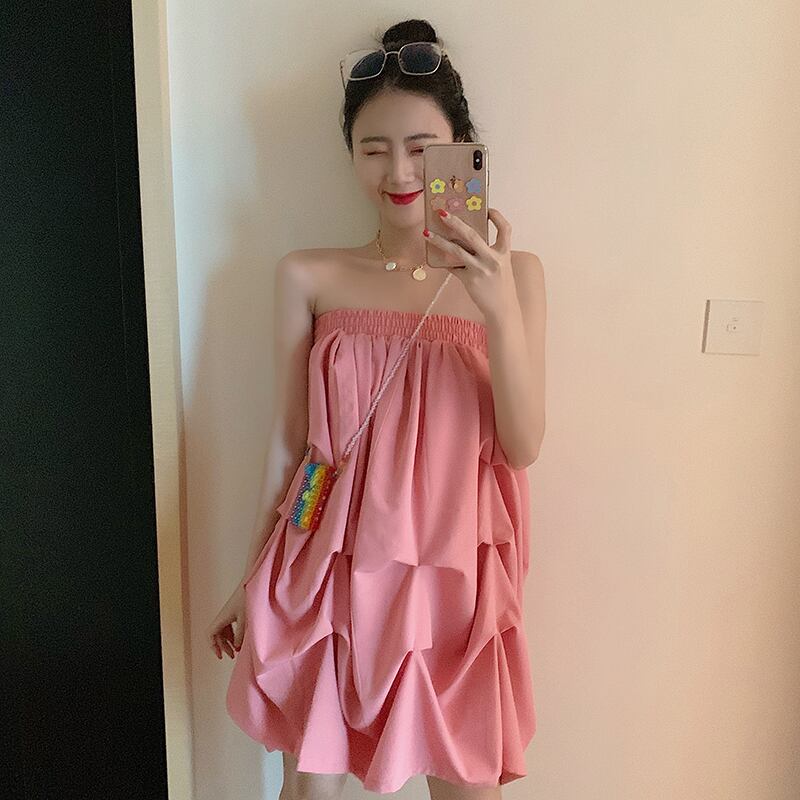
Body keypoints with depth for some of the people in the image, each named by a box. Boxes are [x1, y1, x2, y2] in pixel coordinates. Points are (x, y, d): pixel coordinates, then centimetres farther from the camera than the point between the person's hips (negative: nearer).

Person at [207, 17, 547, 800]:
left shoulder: (511, 274, -4)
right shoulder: (309, 277, -4)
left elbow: (523, 446, -8)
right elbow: (288, 439, 2)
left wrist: (502, 311, -23)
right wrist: (250, 579, 9)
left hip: (451, 575, 0)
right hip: (330, 568, 1)